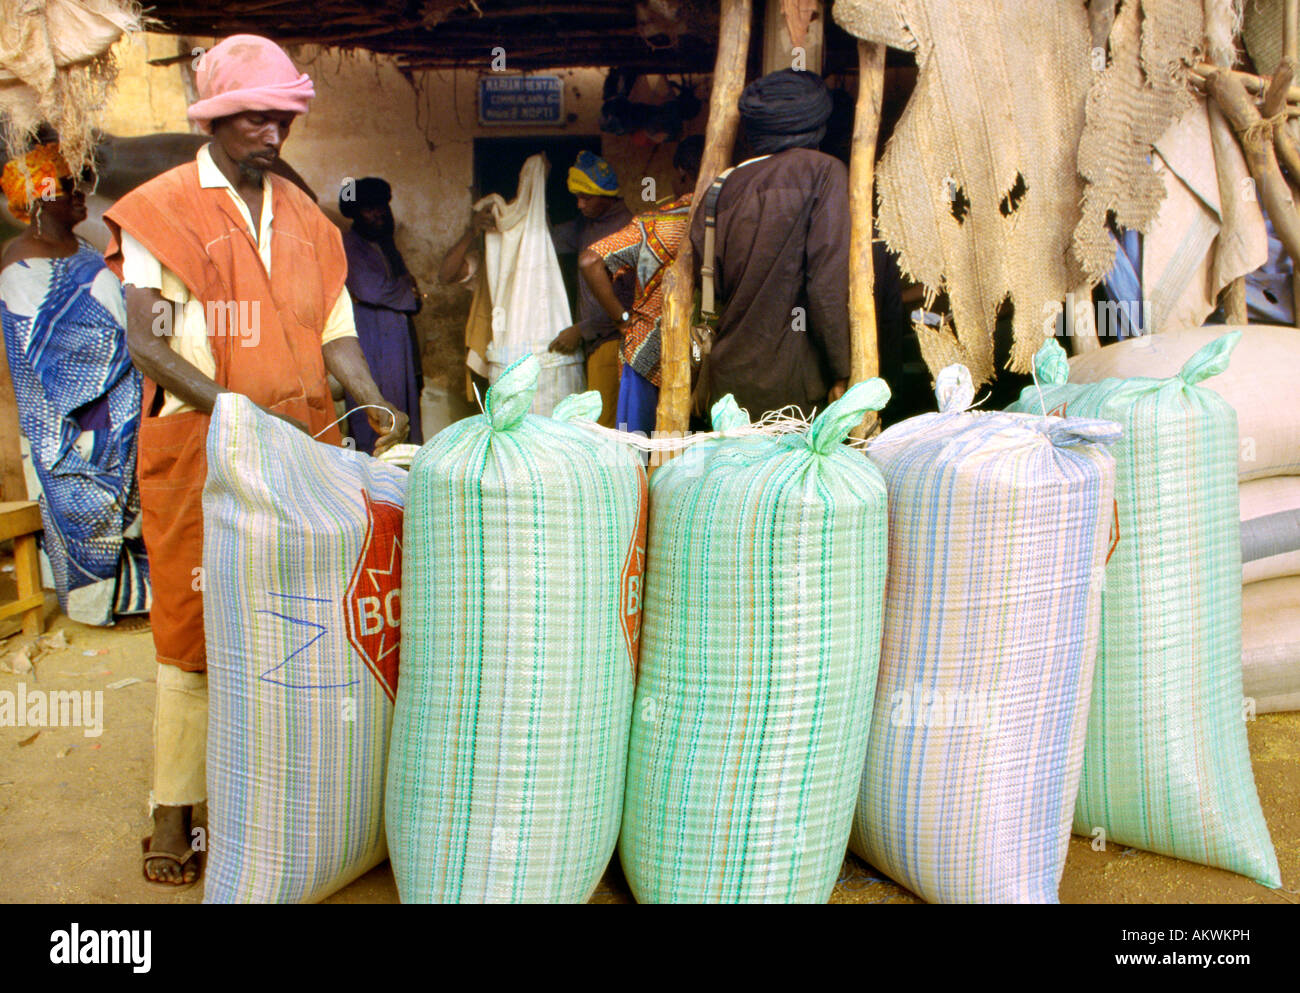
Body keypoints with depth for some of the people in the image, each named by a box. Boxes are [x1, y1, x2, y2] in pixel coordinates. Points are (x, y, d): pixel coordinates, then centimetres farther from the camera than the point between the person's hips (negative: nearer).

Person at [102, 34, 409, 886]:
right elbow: (148, 344, -9)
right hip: (199, 453, -4)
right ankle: (174, 812, 15)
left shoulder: (305, 216, 14)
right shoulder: (161, 211, -1)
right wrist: (236, 408, -21)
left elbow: (332, 328, 11)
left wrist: (375, 402, -6)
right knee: (197, 624, 2)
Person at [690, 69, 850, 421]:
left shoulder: (727, 185, 9)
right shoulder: (823, 171, -4)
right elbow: (828, 283, -12)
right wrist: (840, 372, -8)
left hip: (729, 372, 5)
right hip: (792, 378, -5)